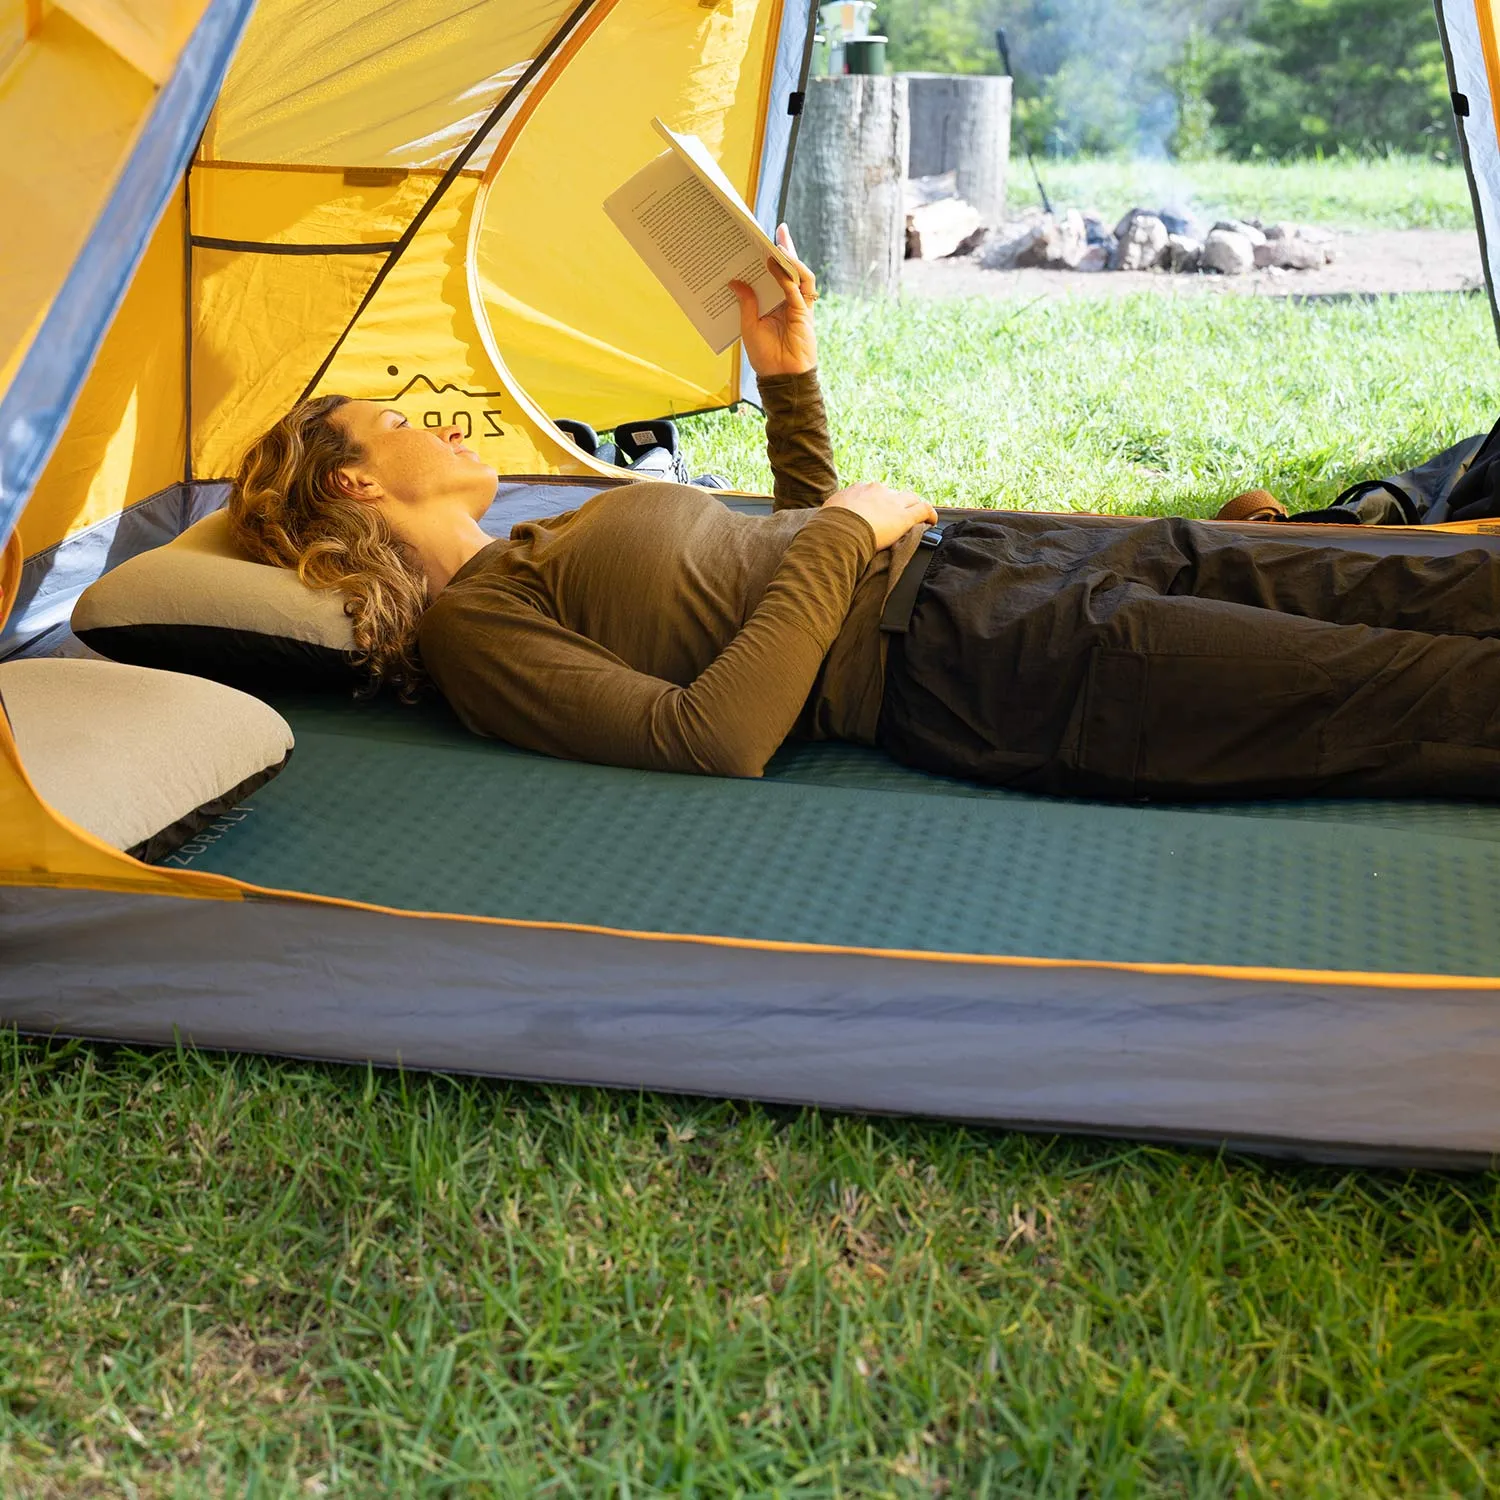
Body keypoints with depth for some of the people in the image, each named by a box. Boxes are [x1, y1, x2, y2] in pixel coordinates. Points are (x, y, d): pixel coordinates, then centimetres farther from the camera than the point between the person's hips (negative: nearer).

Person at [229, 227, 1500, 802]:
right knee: (1385, 691, -14)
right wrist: (844, 535, -13)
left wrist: (788, 376, 17)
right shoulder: (470, 628, -7)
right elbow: (709, 739, -21)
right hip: (943, 660, -9)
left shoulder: (542, 550, 21)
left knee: (1382, 592, 2)